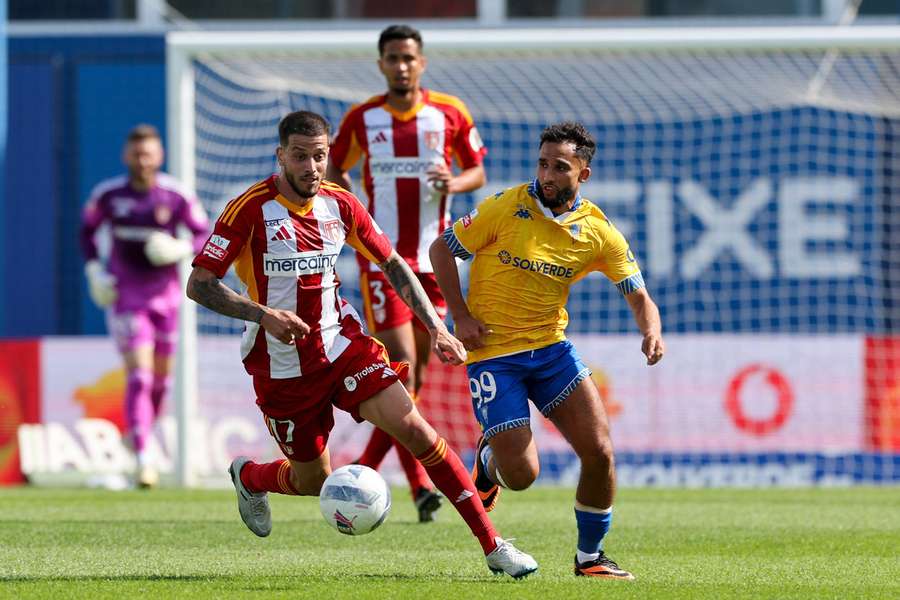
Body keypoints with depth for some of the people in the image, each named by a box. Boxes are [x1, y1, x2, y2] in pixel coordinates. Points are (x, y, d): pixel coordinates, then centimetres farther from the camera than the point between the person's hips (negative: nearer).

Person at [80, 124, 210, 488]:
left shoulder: (177, 196, -8)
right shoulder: (108, 195, -6)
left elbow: (205, 234, 0)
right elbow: (87, 228, 11)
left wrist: (182, 249, -21)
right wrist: (93, 269, -1)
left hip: (164, 294, 2)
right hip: (124, 295, -2)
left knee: (161, 376, 12)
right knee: (139, 374, -13)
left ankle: (139, 431, 39)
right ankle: (143, 459, -17)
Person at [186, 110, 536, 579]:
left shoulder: (339, 203, -1)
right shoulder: (250, 209, -16)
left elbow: (392, 265, 11)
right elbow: (199, 284, -16)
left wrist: (436, 328, 1)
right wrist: (263, 314, -30)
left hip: (342, 344, 3)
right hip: (281, 365, -3)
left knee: (415, 430, -14)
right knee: (312, 482, 8)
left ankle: (492, 545, -11)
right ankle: (248, 476, 44)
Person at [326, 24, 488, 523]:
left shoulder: (450, 114, 2)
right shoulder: (362, 118, 1)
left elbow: (477, 171, 11)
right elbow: (335, 168, 15)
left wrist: (454, 183, -11)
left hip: (433, 256, 3)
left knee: (414, 374, 9)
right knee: (401, 366, -13)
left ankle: (365, 473, 23)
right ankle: (418, 482, -15)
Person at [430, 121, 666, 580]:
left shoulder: (597, 231, -3)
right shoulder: (508, 207, -11)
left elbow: (638, 296, 1)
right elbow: (442, 249, -2)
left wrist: (651, 331, -21)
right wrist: (461, 316, -11)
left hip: (550, 347, 3)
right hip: (492, 351, -3)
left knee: (599, 452, -10)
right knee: (521, 475, -10)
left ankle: (590, 557, 10)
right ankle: (490, 460, 29)